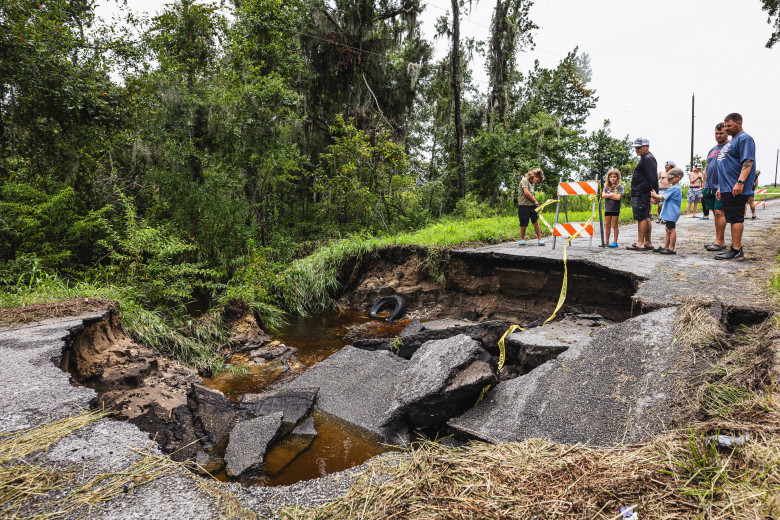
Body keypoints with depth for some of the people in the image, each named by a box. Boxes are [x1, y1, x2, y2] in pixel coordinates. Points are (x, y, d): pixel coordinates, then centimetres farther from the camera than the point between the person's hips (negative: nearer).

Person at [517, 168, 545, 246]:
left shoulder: (531, 183, 19)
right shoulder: (524, 180, -6)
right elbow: (526, 192, -16)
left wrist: (534, 202, 8)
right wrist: (535, 201, -7)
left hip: (532, 205, 7)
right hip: (524, 205, -7)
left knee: (536, 222, -2)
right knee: (523, 224, 2)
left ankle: (539, 239, 0)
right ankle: (522, 239, 18)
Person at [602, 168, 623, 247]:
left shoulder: (619, 187, -2)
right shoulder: (606, 187, 8)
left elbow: (618, 197, -15)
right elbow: (603, 195, -7)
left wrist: (608, 196, -8)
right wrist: (613, 194, -12)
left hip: (615, 209, -3)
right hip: (607, 209, 3)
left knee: (614, 226, 1)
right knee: (608, 226, 8)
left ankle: (615, 242, 6)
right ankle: (607, 242, 15)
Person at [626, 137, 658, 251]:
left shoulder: (648, 159, -12)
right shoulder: (644, 158, 22)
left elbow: (653, 178, -21)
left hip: (642, 194, -11)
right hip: (640, 193, 11)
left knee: (641, 217, -9)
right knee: (646, 217, 13)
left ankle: (640, 243, -7)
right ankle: (648, 243, 19)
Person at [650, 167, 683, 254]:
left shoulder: (673, 188, -18)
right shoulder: (677, 188, 16)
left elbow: (663, 197, -16)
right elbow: (666, 199, 18)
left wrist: (655, 195, -1)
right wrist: (657, 199, 9)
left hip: (672, 213, -11)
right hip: (670, 213, 11)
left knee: (671, 229, -6)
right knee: (668, 229, 14)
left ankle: (671, 249, -2)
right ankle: (665, 246, 21)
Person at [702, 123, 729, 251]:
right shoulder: (712, 150, 20)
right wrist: (703, 189, 17)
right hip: (709, 188, 7)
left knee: (719, 213, -10)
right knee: (716, 214, 8)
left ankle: (719, 242, -7)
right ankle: (721, 241, 14)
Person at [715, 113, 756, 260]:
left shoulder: (744, 139, -7)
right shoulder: (732, 141, 24)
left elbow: (748, 162, -19)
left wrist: (740, 182, -28)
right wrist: (720, 187, 25)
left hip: (736, 189, -10)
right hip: (727, 189, 10)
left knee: (736, 219, -11)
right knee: (733, 219, 12)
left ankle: (736, 251, -10)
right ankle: (735, 248, 17)